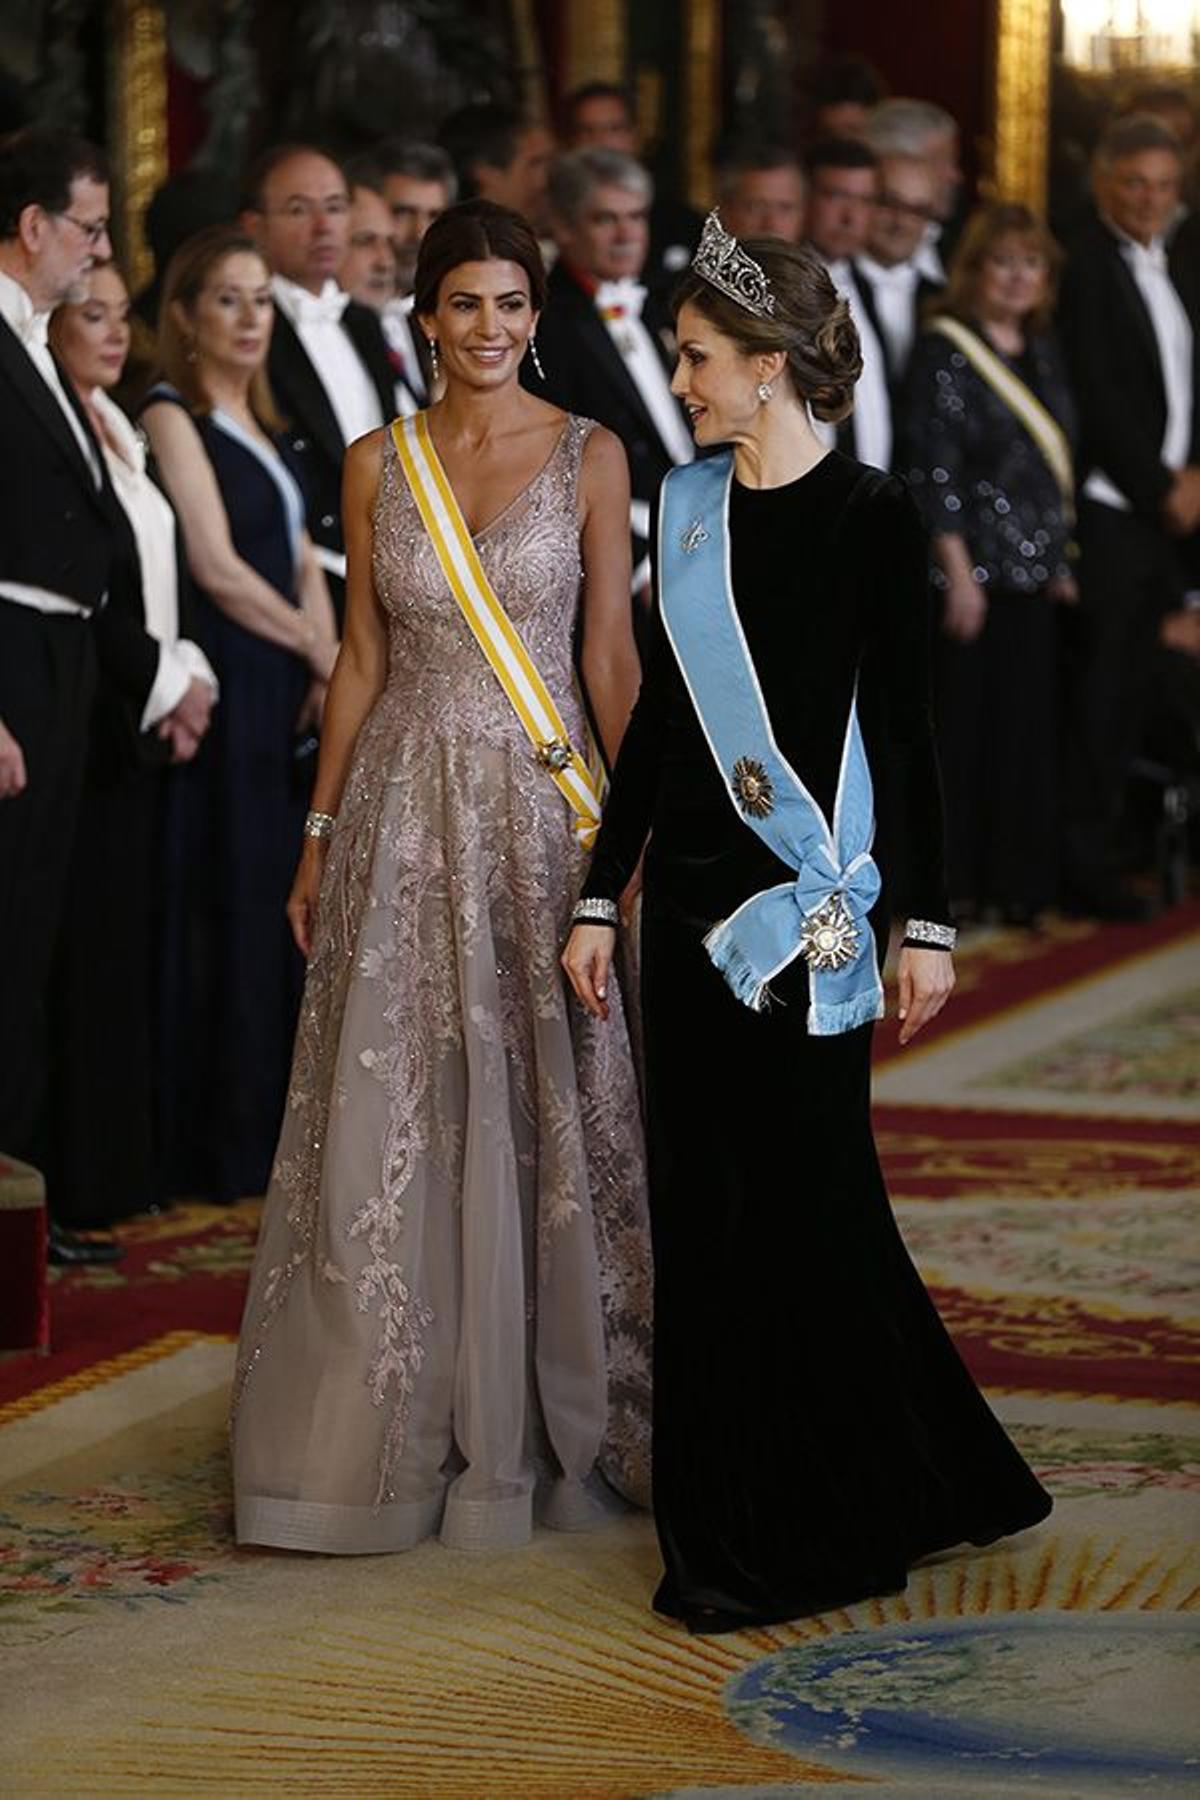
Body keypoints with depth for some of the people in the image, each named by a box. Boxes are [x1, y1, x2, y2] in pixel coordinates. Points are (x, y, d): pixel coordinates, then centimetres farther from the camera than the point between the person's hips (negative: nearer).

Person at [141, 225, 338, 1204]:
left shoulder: (262, 423, 17)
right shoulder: (174, 417, -7)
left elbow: (303, 563, 14)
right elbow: (217, 567, -14)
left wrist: (329, 668, -2)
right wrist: (318, 649, -6)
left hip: (290, 693, 8)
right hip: (227, 690, -8)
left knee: (286, 904, 9)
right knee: (231, 910, -5)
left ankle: (274, 1126, 15)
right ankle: (220, 1147, 1)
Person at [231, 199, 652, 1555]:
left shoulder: (589, 457, 0)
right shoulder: (379, 466, 6)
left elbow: (612, 657, -1)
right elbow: (362, 656, 9)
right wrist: (320, 832, 8)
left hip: (543, 805, -2)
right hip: (407, 806, 2)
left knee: (544, 1115, 2)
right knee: (394, 1118, 2)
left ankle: (541, 1423, 15)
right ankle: (398, 1431, 12)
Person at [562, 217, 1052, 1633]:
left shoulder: (867, 515, -7)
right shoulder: (688, 504, 9)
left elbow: (902, 727, -7)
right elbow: (657, 714, 13)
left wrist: (924, 922, -9)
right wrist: (601, 895, 11)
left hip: (808, 905, -6)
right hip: (692, 891, 6)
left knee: (800, 1201, -2)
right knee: (704, 1209, 8)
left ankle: (820, 1530, 11)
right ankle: (726, 1527, 18)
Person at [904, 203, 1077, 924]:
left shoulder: (1042, 350, 12)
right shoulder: (945, 350, -8)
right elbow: (933, 468, -13)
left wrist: (1064, 560, 14)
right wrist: (959, 574, -16)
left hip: (1036, 571, 6)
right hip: (975, 568, -6)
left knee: (1029, 722, 7)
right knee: (966, 720, -2)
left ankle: (1017, 879, 15)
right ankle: (953, 882, 7)